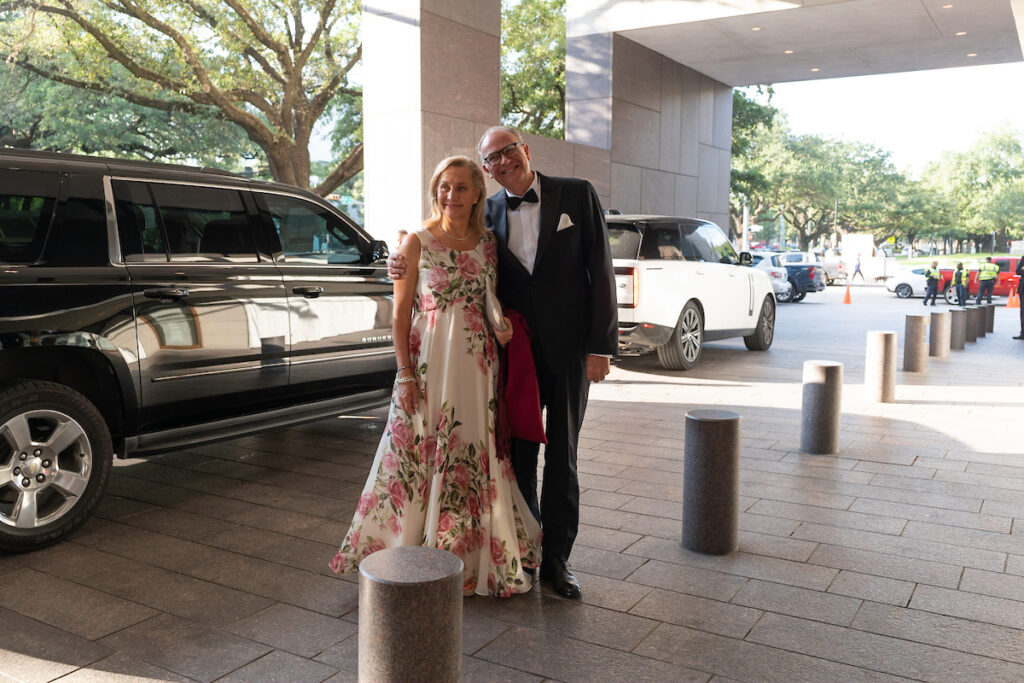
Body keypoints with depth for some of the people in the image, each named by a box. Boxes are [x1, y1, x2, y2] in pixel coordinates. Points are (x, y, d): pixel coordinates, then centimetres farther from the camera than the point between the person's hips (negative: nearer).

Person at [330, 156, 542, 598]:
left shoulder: (487, 243, 8)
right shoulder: (417, 242, -2)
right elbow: (401, 313, -3)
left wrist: (503, 327, 0)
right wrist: (405, 373, -9)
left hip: (477, 362, 3)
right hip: (428, 359, -3)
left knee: (475, 455, 7)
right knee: (422, 455, 3)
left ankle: (474, 557, 23)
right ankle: (417, 556, 18)